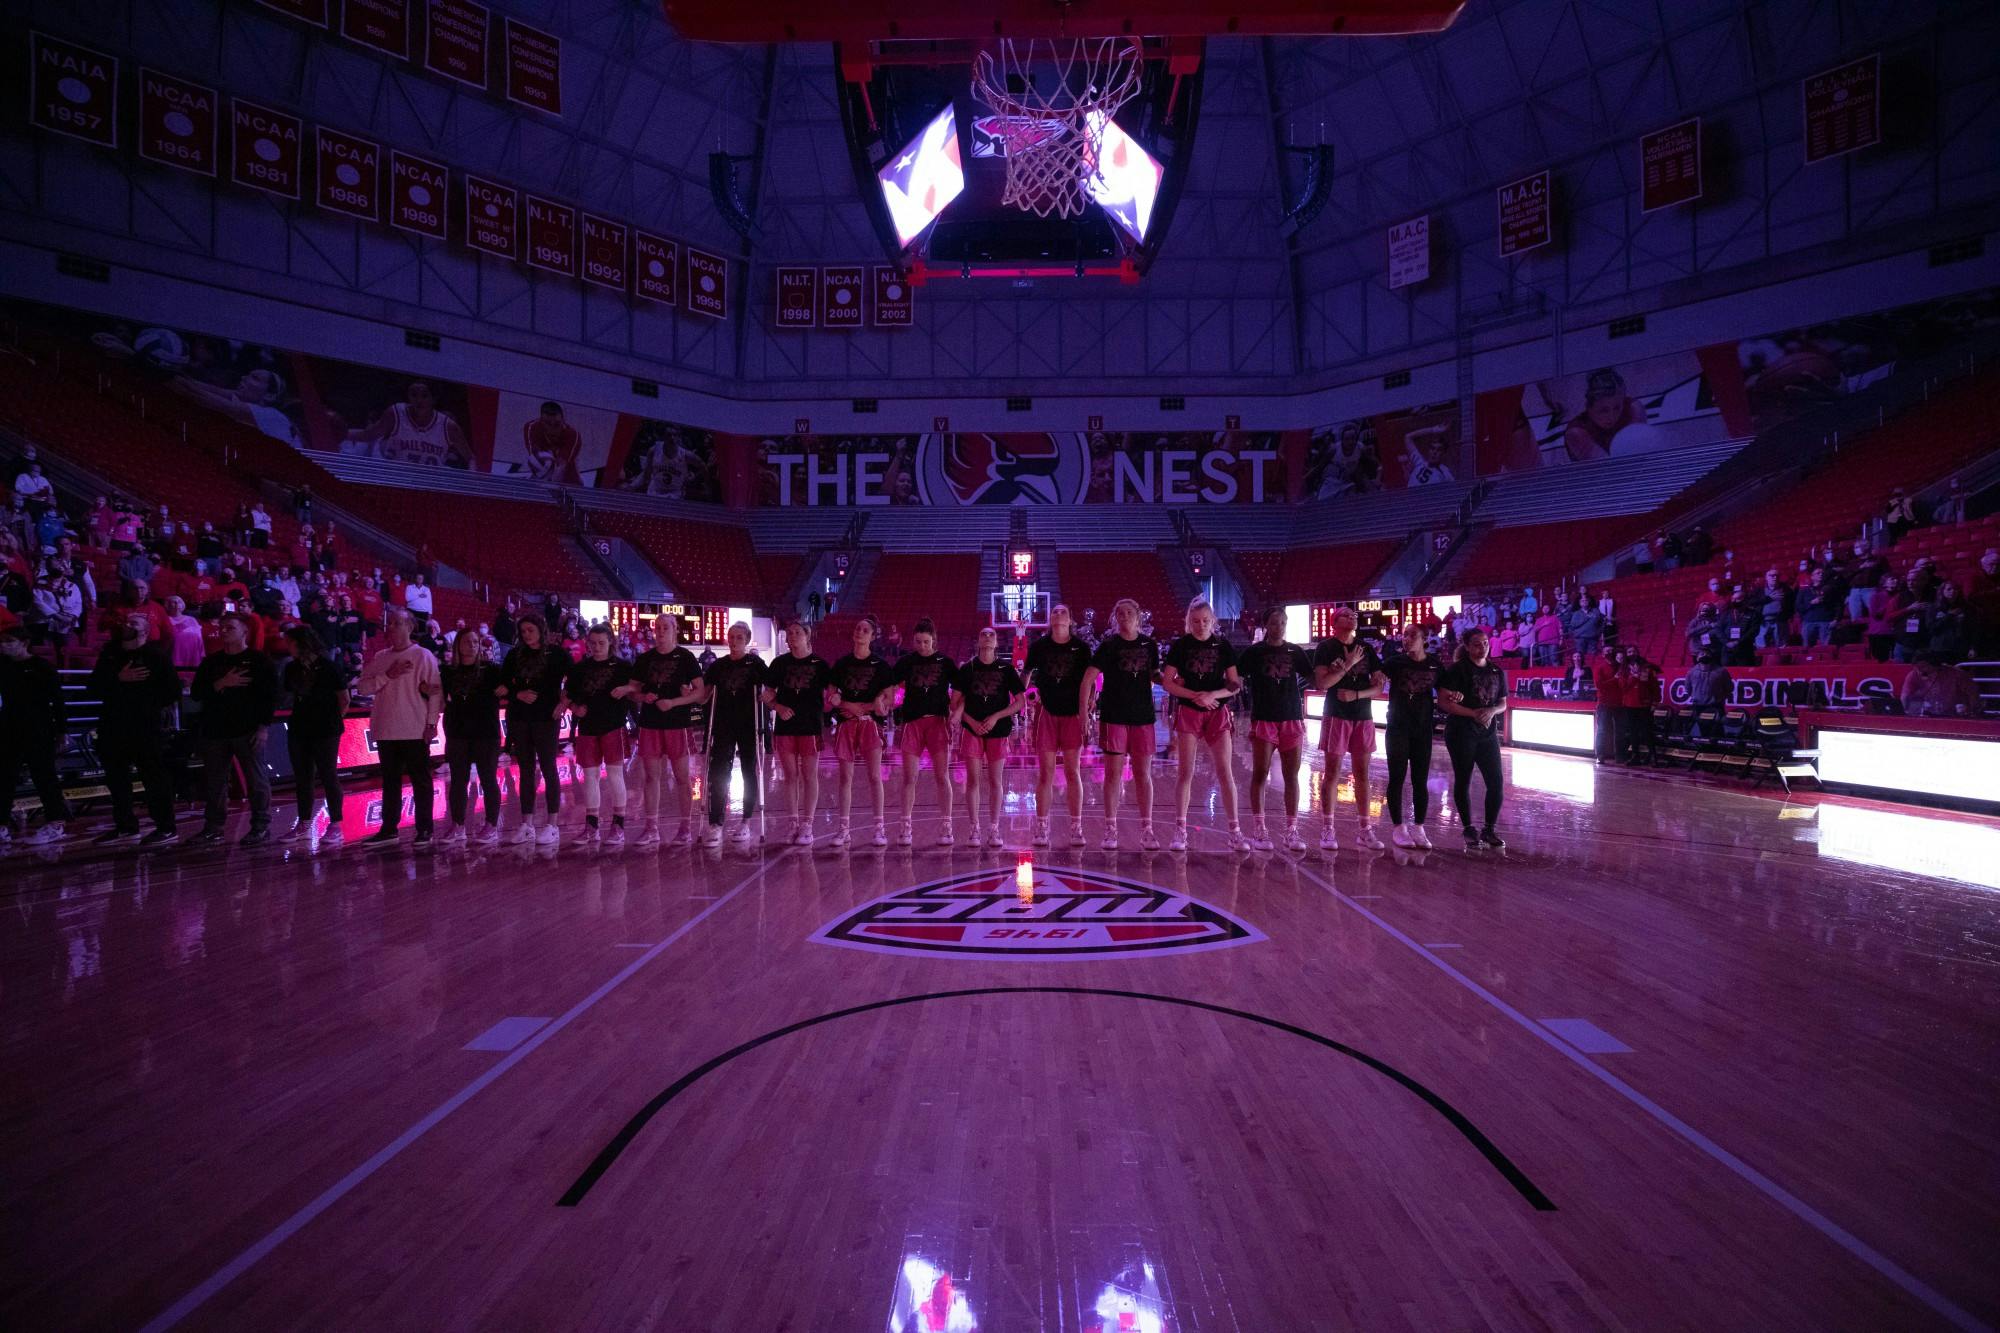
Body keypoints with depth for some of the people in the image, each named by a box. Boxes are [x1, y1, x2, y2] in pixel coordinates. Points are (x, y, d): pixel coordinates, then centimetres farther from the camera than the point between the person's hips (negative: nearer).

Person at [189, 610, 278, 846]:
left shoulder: (258, 660, 0)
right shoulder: (211, 661, 14)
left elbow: (271, 695, -4)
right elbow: (196, 693, 7)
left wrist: (263, 726, -10)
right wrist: (222, 683, -10)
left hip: (248, 732, -5)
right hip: (214, 732, 5)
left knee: (256, 780, -3)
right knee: (214, 782, 9)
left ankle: (261, 826, 3)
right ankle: (213, 827, 19)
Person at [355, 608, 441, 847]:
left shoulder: (423, 655, -4)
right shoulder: (379, 658, 12)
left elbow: (435, 690, -9)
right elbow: (363, 686, 4)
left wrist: (431, 723, -13)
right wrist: (387, 676, -10)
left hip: (415, 731, -5)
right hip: (386, 731, 6)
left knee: (420, 782, 1)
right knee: (390, 781, 12)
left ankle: (424, 829, 8)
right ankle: (389, 828, 20)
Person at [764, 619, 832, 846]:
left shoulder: (819, 663, 1)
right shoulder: (780, 663, 7)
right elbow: (767, 694, 10)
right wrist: (778, 707, -7)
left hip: (811, 726, -2)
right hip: (785, 726, 2)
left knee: (809, 776, 1)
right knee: (790, 775, 7)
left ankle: (807, 825, 6)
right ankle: (794, 822, 17)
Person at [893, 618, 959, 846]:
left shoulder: (945, 662, 5)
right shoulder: (907, 661, 7)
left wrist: (954, 712, -5)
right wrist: (896, 715, -2)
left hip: (938, 722, -1)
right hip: (912, 722, 1)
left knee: (942, 776, 0)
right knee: (909, 778, 1)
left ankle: (946, 828, 6)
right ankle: (906, 828, 6)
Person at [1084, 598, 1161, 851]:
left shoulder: (1149, 645, 7)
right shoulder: (1109, 645, -4)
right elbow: (1088, 679, -7)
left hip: (1143, 717, 3)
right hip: (1114, 717, -3)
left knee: (1143, 774, 5)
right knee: (1113, 773, 2)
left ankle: (1146, 829, 13)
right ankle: (1110, 830, 10)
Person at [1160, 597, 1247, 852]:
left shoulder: (1223, 645, 4)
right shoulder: (1181, 645, 1)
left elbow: (1234, 685, 1)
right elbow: (1167, 682, -3)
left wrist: (1212, 695, -16)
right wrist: (1195, 695, -15)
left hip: (1218, 712, 1)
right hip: (1188, 712, -1)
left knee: (1225, 773, -2)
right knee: (1186, 772, 0)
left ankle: (1235, 831, 4)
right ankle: (1180, 830, 6)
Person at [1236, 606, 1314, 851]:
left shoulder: (1295, 652, 9)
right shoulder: (1254, 651, 2)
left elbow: (1312, 677, 9)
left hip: (1292, 718, 3)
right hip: (1264, 719, -3)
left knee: (1291, 776, 4)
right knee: (1260, 774, -2)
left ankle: (1292, 831, 10)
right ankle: (1258, 830, 5)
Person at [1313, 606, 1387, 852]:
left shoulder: (1367, 648, 9)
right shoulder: (1326, 647, -3)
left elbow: (1379, 685, 6)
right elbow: (1321, 683, -15)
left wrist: (1356, 694, -10)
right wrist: (1348, 664, -16)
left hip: (1363, 717, 4)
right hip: (1336, 716, -4)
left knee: (1362, 774, 7)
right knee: (1332, 773, -3)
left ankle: (1365, 830, 13)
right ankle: (1327, 830, 2)